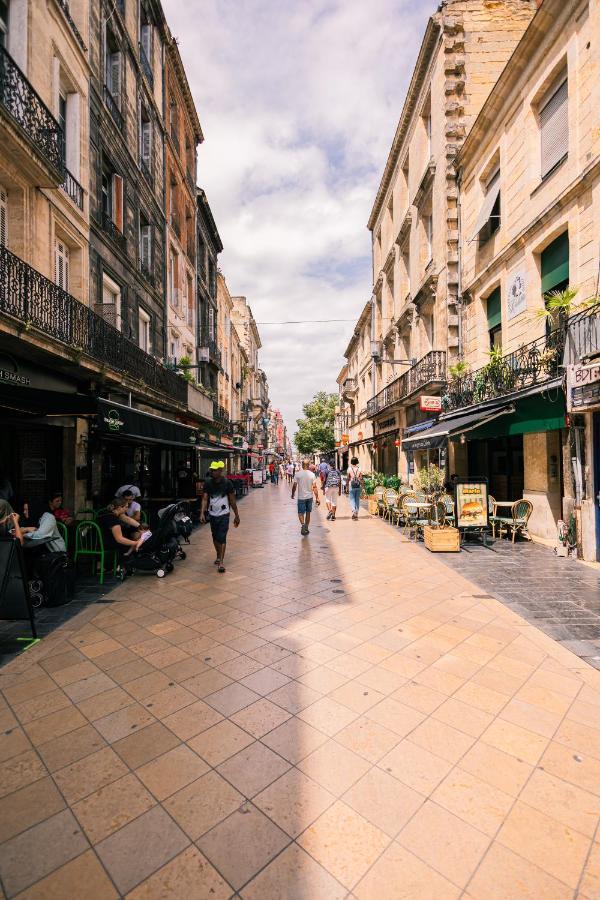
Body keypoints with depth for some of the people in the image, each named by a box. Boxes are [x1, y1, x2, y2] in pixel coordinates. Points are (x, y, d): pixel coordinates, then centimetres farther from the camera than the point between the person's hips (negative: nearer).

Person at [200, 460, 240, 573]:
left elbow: (232, 500, -4)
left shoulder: (227, 483, -11)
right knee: (215, 537, 17)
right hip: (212, 514, 4)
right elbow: (205, 498, -5)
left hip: (223, 514, -4)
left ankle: (221, 562, -4)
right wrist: (202, 513, -18)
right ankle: (218, 556, 37)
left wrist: (236, 515, 0)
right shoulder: (208, 482, -3)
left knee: (222, 538, -8)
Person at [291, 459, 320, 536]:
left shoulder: (298, 474, -9)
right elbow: (314, 487, -7)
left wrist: (293, 494, 9)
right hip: (310, 497, 2)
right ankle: (306, 528, 21)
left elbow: (294, 486, -8)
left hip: (301, 497, -2)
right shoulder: (312, 474, -5)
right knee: (308, 513, 16)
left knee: (300, 512, 6)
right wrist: (317, 498, -3)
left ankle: (303, 524, -20)